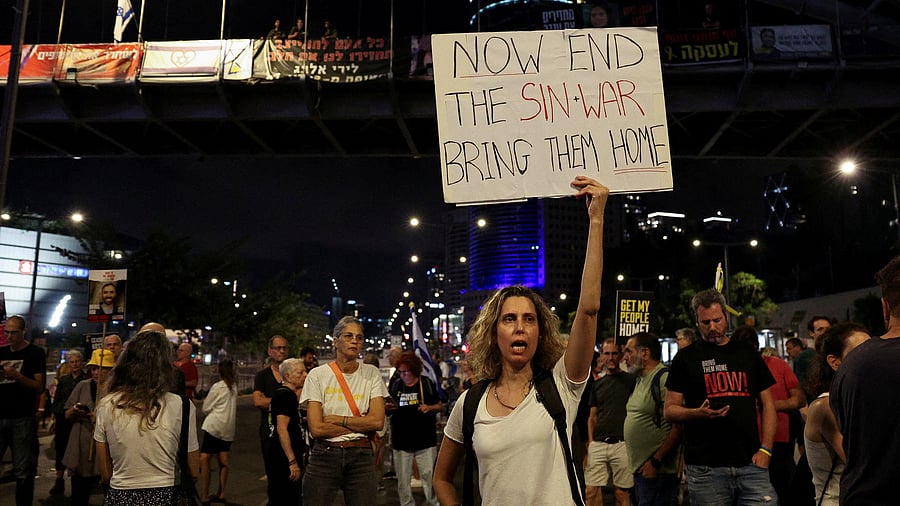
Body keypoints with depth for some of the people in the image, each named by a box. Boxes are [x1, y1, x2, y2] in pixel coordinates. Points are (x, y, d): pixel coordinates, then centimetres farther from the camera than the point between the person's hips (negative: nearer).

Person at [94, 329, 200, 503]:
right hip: (165, 497, -2)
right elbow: (193, 472, -5)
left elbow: (105, 475, -1)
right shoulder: (181, 406, -14)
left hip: (119, 496, 2)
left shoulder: (106, 406, -7)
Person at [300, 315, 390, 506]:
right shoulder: (318, 375, -3)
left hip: (361, 457, 1)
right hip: (324, 456, -1)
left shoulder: (372, 373, 3)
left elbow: (378, 421, -7)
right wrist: (361, 424, -9)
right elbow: (316, 429, -11)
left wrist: (338, 419, -10)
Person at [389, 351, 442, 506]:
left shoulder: (427, 384, 1)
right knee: (403, 479, 8)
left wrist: (429, 408, -12)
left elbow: (440, 406, 6)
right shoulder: (395, 386, 8)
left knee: (429, 476, -1)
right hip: (401, 440, 3)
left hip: (425, 440, -2)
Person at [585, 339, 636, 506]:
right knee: (590, 492, 1)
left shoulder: (631, 380, 3)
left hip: (622, 444, -3)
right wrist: (591, 441, 7)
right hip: (598, 444, 4)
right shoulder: (597, 384, 15)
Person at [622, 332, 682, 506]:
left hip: (657, 472, -9)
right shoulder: (641, 380, 15)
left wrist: (656, 462, -19)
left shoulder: (665, 379, -16)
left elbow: (678, 428, -22)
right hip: (640, 470, 9)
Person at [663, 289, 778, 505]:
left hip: (751, 464, 2)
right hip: (705, 468, -2)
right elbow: (670, 409, 2)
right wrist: (698, 413, -18)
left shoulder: (748, 355, 12)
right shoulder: (686, 358, 4)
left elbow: (767, 404, 12)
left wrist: (765, 448, 0)